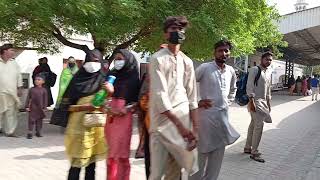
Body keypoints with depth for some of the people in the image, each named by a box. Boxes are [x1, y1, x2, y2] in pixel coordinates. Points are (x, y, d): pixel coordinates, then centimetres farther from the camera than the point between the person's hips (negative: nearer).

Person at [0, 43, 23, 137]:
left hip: (12, 92, 2)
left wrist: (19, 88, 9)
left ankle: (10, 131, 8)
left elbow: (19, 76, 13)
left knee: (11, 112, 2)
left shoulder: (14, 63, 11)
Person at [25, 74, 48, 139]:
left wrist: (44, 107, -3)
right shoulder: (32, 89, 1)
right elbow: (28, 98, 3)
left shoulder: (44, 90, 0)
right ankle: (30, 133, 3)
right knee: (31, 120, -2)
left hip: (40, 108, 1)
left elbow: (45, 99, 1)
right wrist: (27, 106, -2)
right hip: (32, 108, -1)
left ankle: (38, 132, 21)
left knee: (39, 120, 10)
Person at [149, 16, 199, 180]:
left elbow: (192, 97, 8)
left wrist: (195, 128, 1)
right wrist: (179, 125, -17)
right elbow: (160, 96, -14)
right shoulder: (157, 59, -5)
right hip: (163, 123, -4)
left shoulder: (187, 61, 11)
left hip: (184, 119, 5)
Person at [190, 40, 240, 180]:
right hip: (206, 114, -6)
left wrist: (228, 102, 15)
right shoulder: (204, 68, -9)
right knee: (203, 151, 2)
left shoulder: (231, 71, 9)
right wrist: (196, 102, -11)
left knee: (218, 151, 12)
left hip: (223, 115, 6)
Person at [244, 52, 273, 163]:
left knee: (253, 124, 15)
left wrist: (268, 103, 18)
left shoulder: (269, 72, 15)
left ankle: (248, 148, 26)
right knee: (259, 125, -12)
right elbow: (249, 86, -15)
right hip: (255, 101, -8)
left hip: (263, 101, 8)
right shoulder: (255, 70, -10)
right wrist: (251, 101, -21)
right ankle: (254, 153, -3)